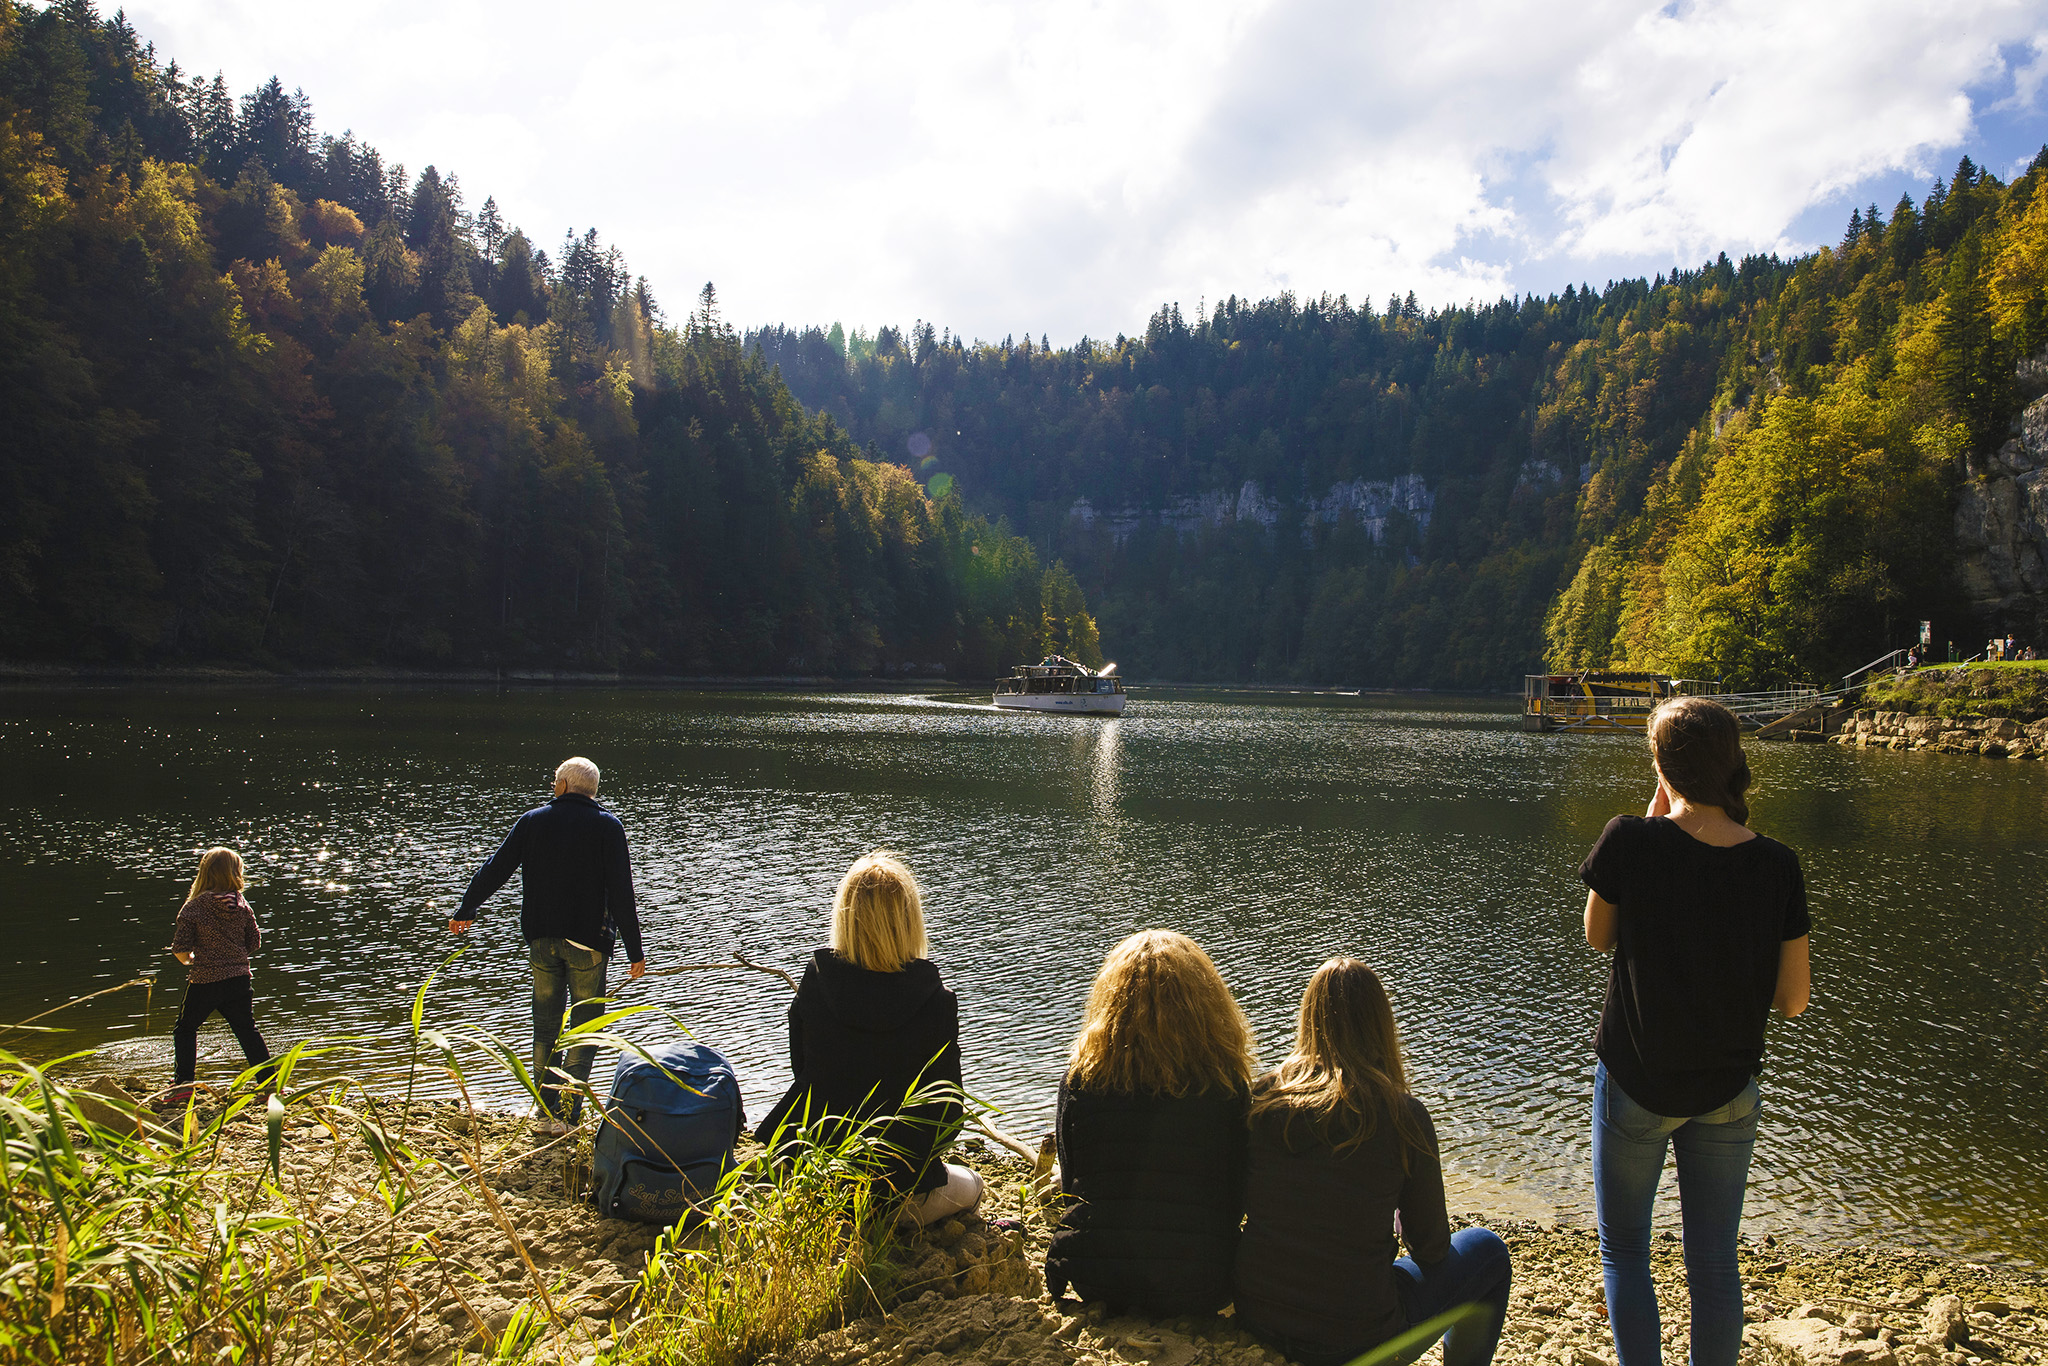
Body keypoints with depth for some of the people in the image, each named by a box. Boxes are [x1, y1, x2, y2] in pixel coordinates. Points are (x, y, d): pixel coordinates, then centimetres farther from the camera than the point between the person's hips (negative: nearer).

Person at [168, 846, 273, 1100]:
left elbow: (180, 948, -9)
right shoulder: (242, 905, 0)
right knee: (248, 1031, 13)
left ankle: (183, 1083, 10)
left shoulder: (194, 906, -9)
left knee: (185, 1030, 16)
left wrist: (189, 960, 13)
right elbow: (254, 942, 6)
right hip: (239, 979, 3)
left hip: (204, 981, -3)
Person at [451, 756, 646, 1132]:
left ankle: (547, 1112, 15)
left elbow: (495, 869, 9)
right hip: (588, 942, -3)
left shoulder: (532, 821, 4)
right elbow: (621, 891, -9)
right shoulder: (606, 825, -4)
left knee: (545, 1027, 14)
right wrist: (634, 950, -6)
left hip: (541, 941, 3)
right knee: (586, 1029, 5)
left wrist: (465, 911, 25)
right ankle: (566, 1113, -4)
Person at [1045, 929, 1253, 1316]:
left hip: (1092, 1276, 1)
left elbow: (1071, 1186, 4)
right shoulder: (1228, 1085, -9)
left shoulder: (1081, 1078, -6)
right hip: (1197, 1288, -1)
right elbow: (1239, 1197, 1)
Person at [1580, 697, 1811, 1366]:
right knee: (1715, 1262, 17)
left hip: (1636, 1081, -3)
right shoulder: (1777, 865, -11)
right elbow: (1793, 998, -5)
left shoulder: (1629, 841, -20)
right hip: (1728, 1091, 3)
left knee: (1623, 1248, 15)